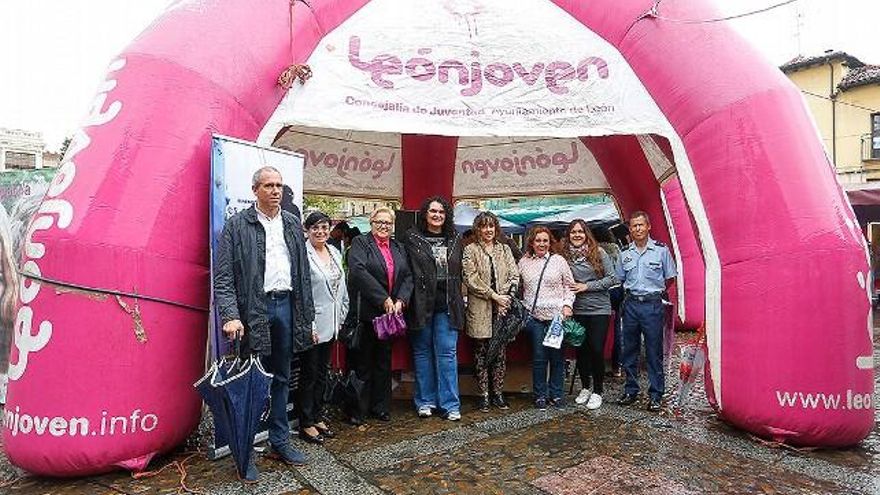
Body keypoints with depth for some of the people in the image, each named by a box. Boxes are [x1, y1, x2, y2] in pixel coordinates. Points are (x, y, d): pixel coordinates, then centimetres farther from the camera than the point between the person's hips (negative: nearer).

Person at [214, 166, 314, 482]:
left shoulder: (293, 224, 11)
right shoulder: (237, 224, -3)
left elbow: (304, 272, 10)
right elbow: (223, 276, -8)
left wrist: (307, 316, 8)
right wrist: (230, 316, -20)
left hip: (286, 305, 5)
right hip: (253, 309, -4)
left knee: (281, 379, 15)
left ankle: (279, 443, 29)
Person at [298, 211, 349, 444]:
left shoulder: (335, 253, 9)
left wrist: (341, 316, 12)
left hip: (330, 324, 7)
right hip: (312, 325, -7)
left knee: (322, 373, 17)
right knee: (309, 374, 4)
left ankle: (317, 417, 30)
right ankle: (306, 424, 18)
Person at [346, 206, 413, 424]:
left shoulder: (398, 248, 16)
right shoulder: (360, 243, -2)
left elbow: (408, 276, 10)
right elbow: (358, 271, -17)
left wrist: (400, 301, -8)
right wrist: (384, 299, -20)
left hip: (391, 313, 5)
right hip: (366, 312, -5)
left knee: (384, 361, 13)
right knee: (363, 361, 1)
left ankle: (381, 406, 24)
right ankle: (359, 409, 13)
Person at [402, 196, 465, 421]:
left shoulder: (455, 239, 12)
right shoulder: (411, 238, 1)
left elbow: (459, 273, 16)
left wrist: (457, 301, 11)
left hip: (447, 304, 2)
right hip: (421, 303, -2)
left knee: (447, 353, 2)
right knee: (422, 352, 8)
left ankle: (449, 404, 11)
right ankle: (425, 401, 21)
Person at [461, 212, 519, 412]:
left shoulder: (504, 249, 13)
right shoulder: (470, 250, 2)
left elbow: (514, 276, 7)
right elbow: (471, 279, -8)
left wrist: (505, 298, -7)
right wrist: (494, 296, -13)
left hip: (502, 308, 3)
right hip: (480, 310, -3)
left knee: (500, 353, 7)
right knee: (481, 353, 3)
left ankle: (498, 394, 18)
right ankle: (484, 395, 12)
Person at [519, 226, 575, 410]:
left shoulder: (559, 260, 3)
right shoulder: (524, 262, 7)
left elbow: (569, 285, 6)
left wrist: (567, 304, -6)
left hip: (556, 315, -1)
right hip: (534, 316, 1)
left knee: (556, 356, 5)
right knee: (539, 357, 3)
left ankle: (556, 394, 20)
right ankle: (540, 395, 16)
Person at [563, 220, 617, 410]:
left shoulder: (598, 253, -5)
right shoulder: (564, 255, 2)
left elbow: (612, 278, -6)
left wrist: (587, 286, -12)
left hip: (599, 309, -2)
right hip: (577, 310, 3)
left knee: (597, 350, -1)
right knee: (581, 349, 9)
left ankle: (598, 391, 16)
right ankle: (585, 387, 28)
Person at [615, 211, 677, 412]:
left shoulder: (661, 249, -1)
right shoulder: (625, 253, 8)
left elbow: (669, 278, 7)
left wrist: (655, 290, 7)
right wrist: (631, 292, 8)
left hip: (653, 305, -3)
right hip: (631, 304, 3)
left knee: (654, 352, 1)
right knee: (630, 350, 9)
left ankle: (655, 395, 11)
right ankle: (630, 391, 21)